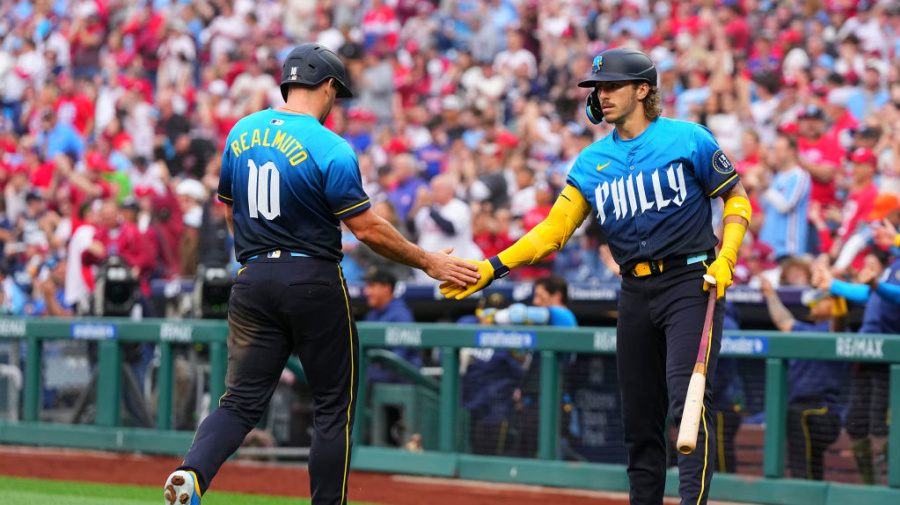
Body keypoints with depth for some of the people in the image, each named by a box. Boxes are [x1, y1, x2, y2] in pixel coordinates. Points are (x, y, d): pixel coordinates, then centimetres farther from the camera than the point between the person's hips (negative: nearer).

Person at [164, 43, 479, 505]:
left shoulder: (241, 133, 6)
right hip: (314, 283, -5)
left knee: (242, 400, 4)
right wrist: (427, 261, -2)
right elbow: (366, 228, -13)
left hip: (252, 278, 5)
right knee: (334, 406, 7)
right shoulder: (330, 148, -13)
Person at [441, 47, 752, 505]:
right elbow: (553, 230, 4)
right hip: (635, 291, 5)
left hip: (692, 283, -5)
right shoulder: (592, 162, 10)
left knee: (687, 396, -19)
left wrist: (725, 259, -11)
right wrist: (493, 268, -7)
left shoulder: (689, 140, -2)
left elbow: (736, 199, 4)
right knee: (639, 415, 8)